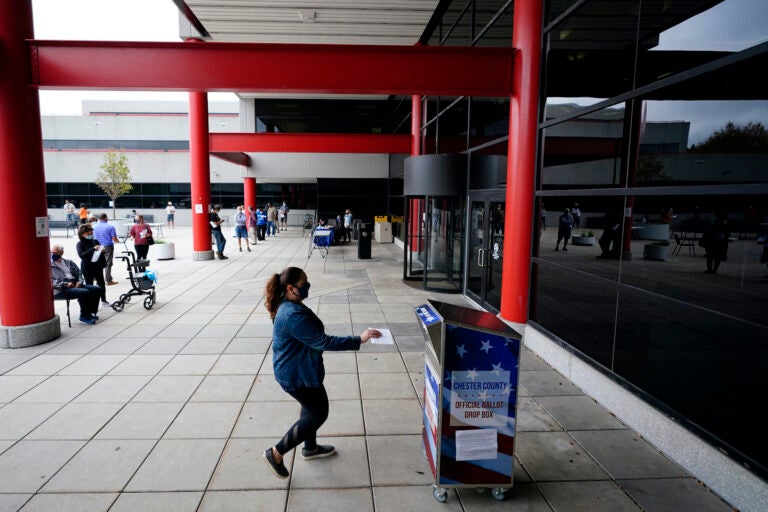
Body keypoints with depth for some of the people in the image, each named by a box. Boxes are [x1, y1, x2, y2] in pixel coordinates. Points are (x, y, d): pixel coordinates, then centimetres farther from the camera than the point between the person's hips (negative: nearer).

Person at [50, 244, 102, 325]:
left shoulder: (69, 262, 20)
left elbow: (79, 273, 21)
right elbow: (49, 282, -11)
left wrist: (79, 281, -1)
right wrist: (65, 284, -22)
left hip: (75, 285, 7)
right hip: (61, 290, -7)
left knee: (96, 289, -7)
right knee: (84, 292, -30)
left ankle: (91, 312, 3)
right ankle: (84, 317, -15)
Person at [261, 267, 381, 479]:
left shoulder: (289, 306, 1)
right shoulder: (294, 315, -32)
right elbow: (323, 342, -32)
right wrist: (359, 340, -30)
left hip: (297, 370, 10)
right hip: (297, 375, -10)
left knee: (312, 408, 24)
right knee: (318, 414, 4)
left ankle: (310, 448, 45)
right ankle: (276, 453, 13)